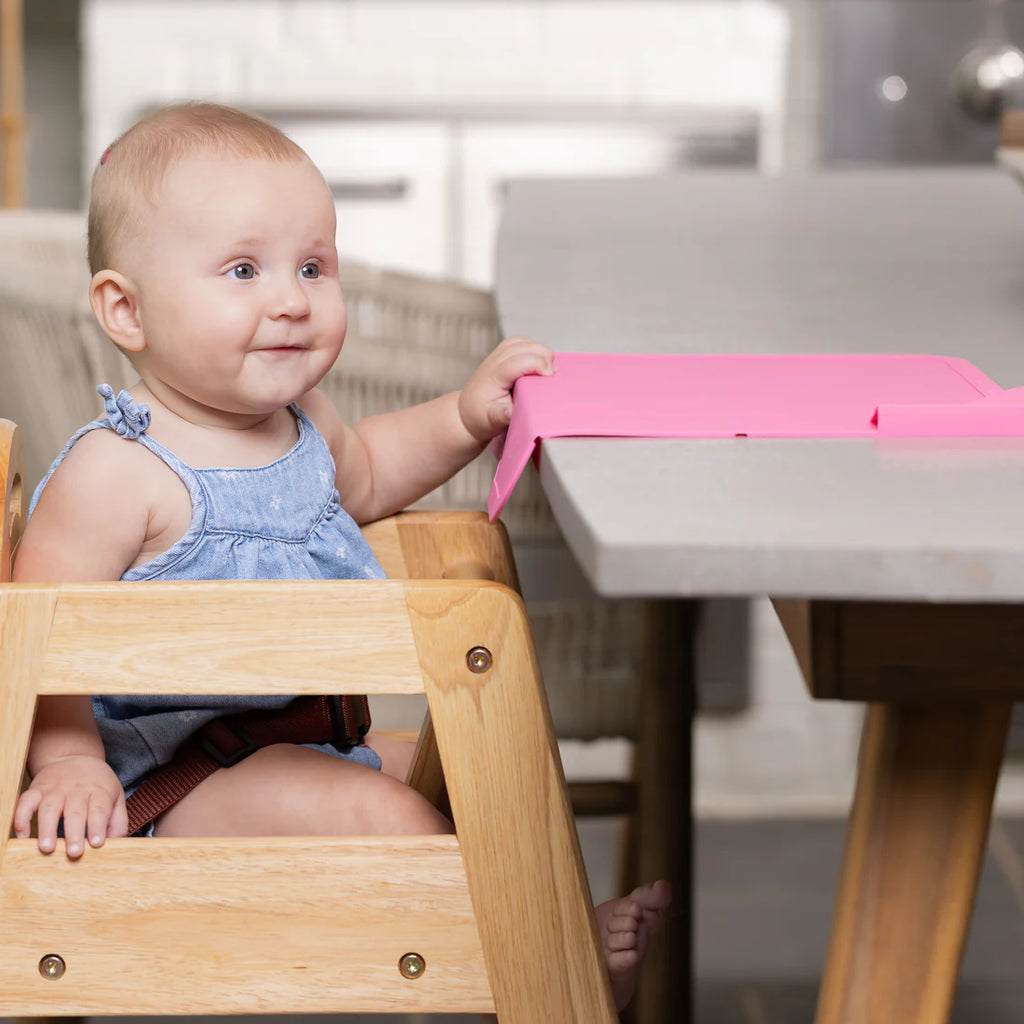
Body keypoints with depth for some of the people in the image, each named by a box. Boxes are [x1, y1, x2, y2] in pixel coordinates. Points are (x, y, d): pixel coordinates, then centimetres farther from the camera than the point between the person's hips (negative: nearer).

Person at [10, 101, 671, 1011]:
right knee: (378, 813, -27)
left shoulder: (295, 423, 5)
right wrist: (70, 766, -32)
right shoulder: (116, 474, -22)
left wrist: (465, 418, 15)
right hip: (170, 786, -10)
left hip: (305, 747, 10)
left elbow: (358, 473, 28)